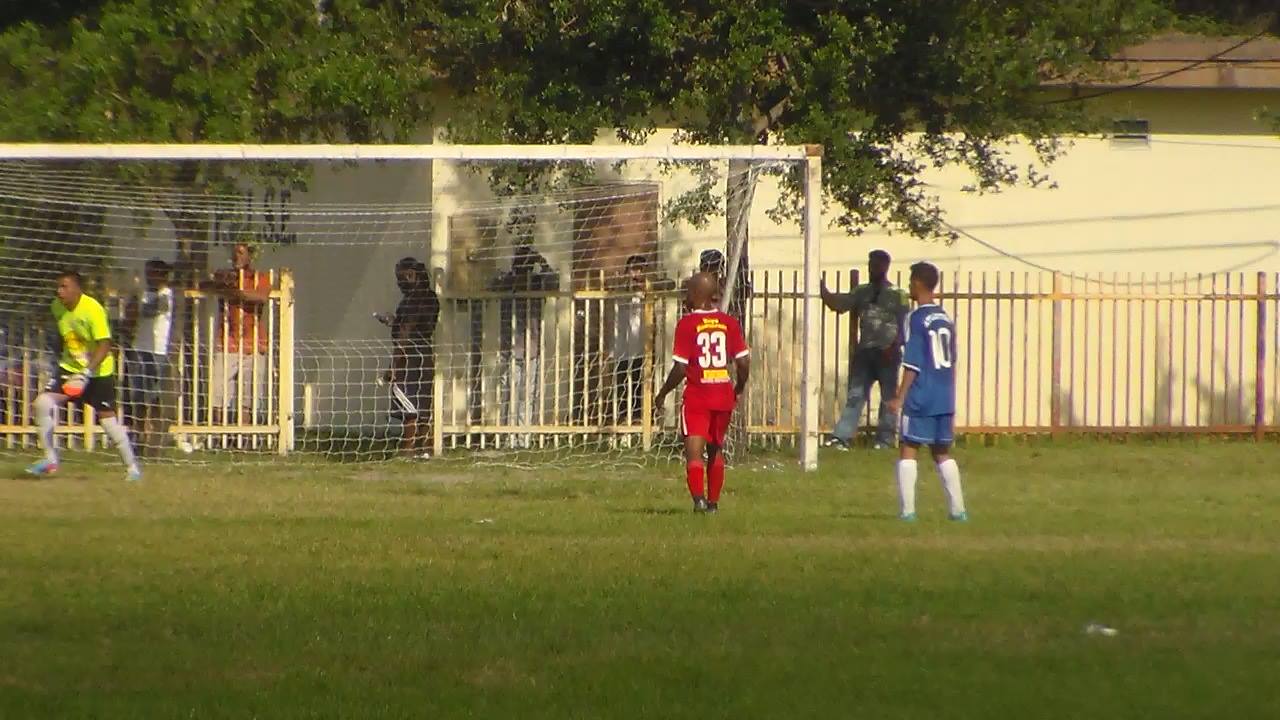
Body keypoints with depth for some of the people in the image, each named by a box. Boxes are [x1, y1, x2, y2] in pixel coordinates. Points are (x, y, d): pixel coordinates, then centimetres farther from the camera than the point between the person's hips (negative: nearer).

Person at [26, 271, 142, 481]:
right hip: (70, 368, 6)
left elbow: (105, 346, -26)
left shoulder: (93, 310, -23)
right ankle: (50, 459, -2)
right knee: (43, 402, -12)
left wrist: (87, 372, -34)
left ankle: (132, 467, 10)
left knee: (107, 418, -5)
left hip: (98, 371, -6)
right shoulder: (57, 307, -3)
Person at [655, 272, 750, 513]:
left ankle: (699, 499, -29)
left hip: (697, 396, -5)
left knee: (694, 451, -9)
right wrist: (739, 389, 19)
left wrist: (663, 393, 2)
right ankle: (713, 501, 25)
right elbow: (744, 362, 1)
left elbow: (680, 368, -13)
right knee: (715, 449, 20)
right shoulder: (729, 322, 2)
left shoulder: (687, 324, -10)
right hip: (724, 396, 5)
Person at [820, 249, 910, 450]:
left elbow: (905, 326, -5)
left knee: (888, 398, 3)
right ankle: (841, 437, -10)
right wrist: (822, 288, -11)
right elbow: (836, 303, 3)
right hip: (864, 352, 3)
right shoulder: (862, 292, 10)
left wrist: (894, 347, -17)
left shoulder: (897, 295, -1)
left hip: (887, 355, -3)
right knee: (855, 395, -3)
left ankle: (885, 439, 8)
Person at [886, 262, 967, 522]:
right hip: (945, 399, 6)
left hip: (921, 399, -6)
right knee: (942, 452, 14)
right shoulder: (946, 318, 10)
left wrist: (900, 398, -9)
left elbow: (913, 364, -13)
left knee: (908, 450, 0)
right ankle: (957, 509, 10)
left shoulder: (916, 319, -10)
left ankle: (908, 510, -7)